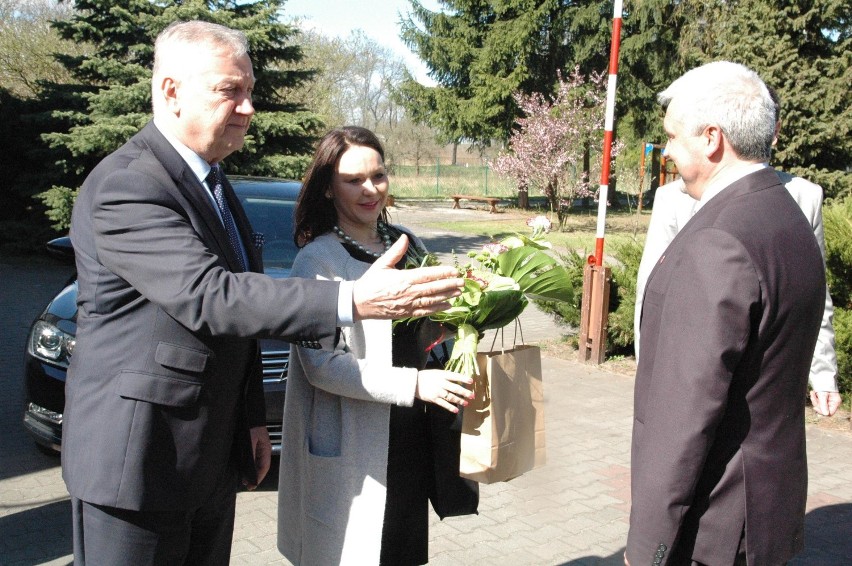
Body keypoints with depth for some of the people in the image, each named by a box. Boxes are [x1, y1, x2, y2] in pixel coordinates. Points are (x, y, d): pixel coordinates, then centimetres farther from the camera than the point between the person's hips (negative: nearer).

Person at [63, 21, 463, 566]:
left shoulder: (212, 181, 11)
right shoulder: (126, 186, -20)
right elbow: (207, 297, -33)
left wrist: (252, 419, 14)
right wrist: (353, 300, -41)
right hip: (136, 459, -8)